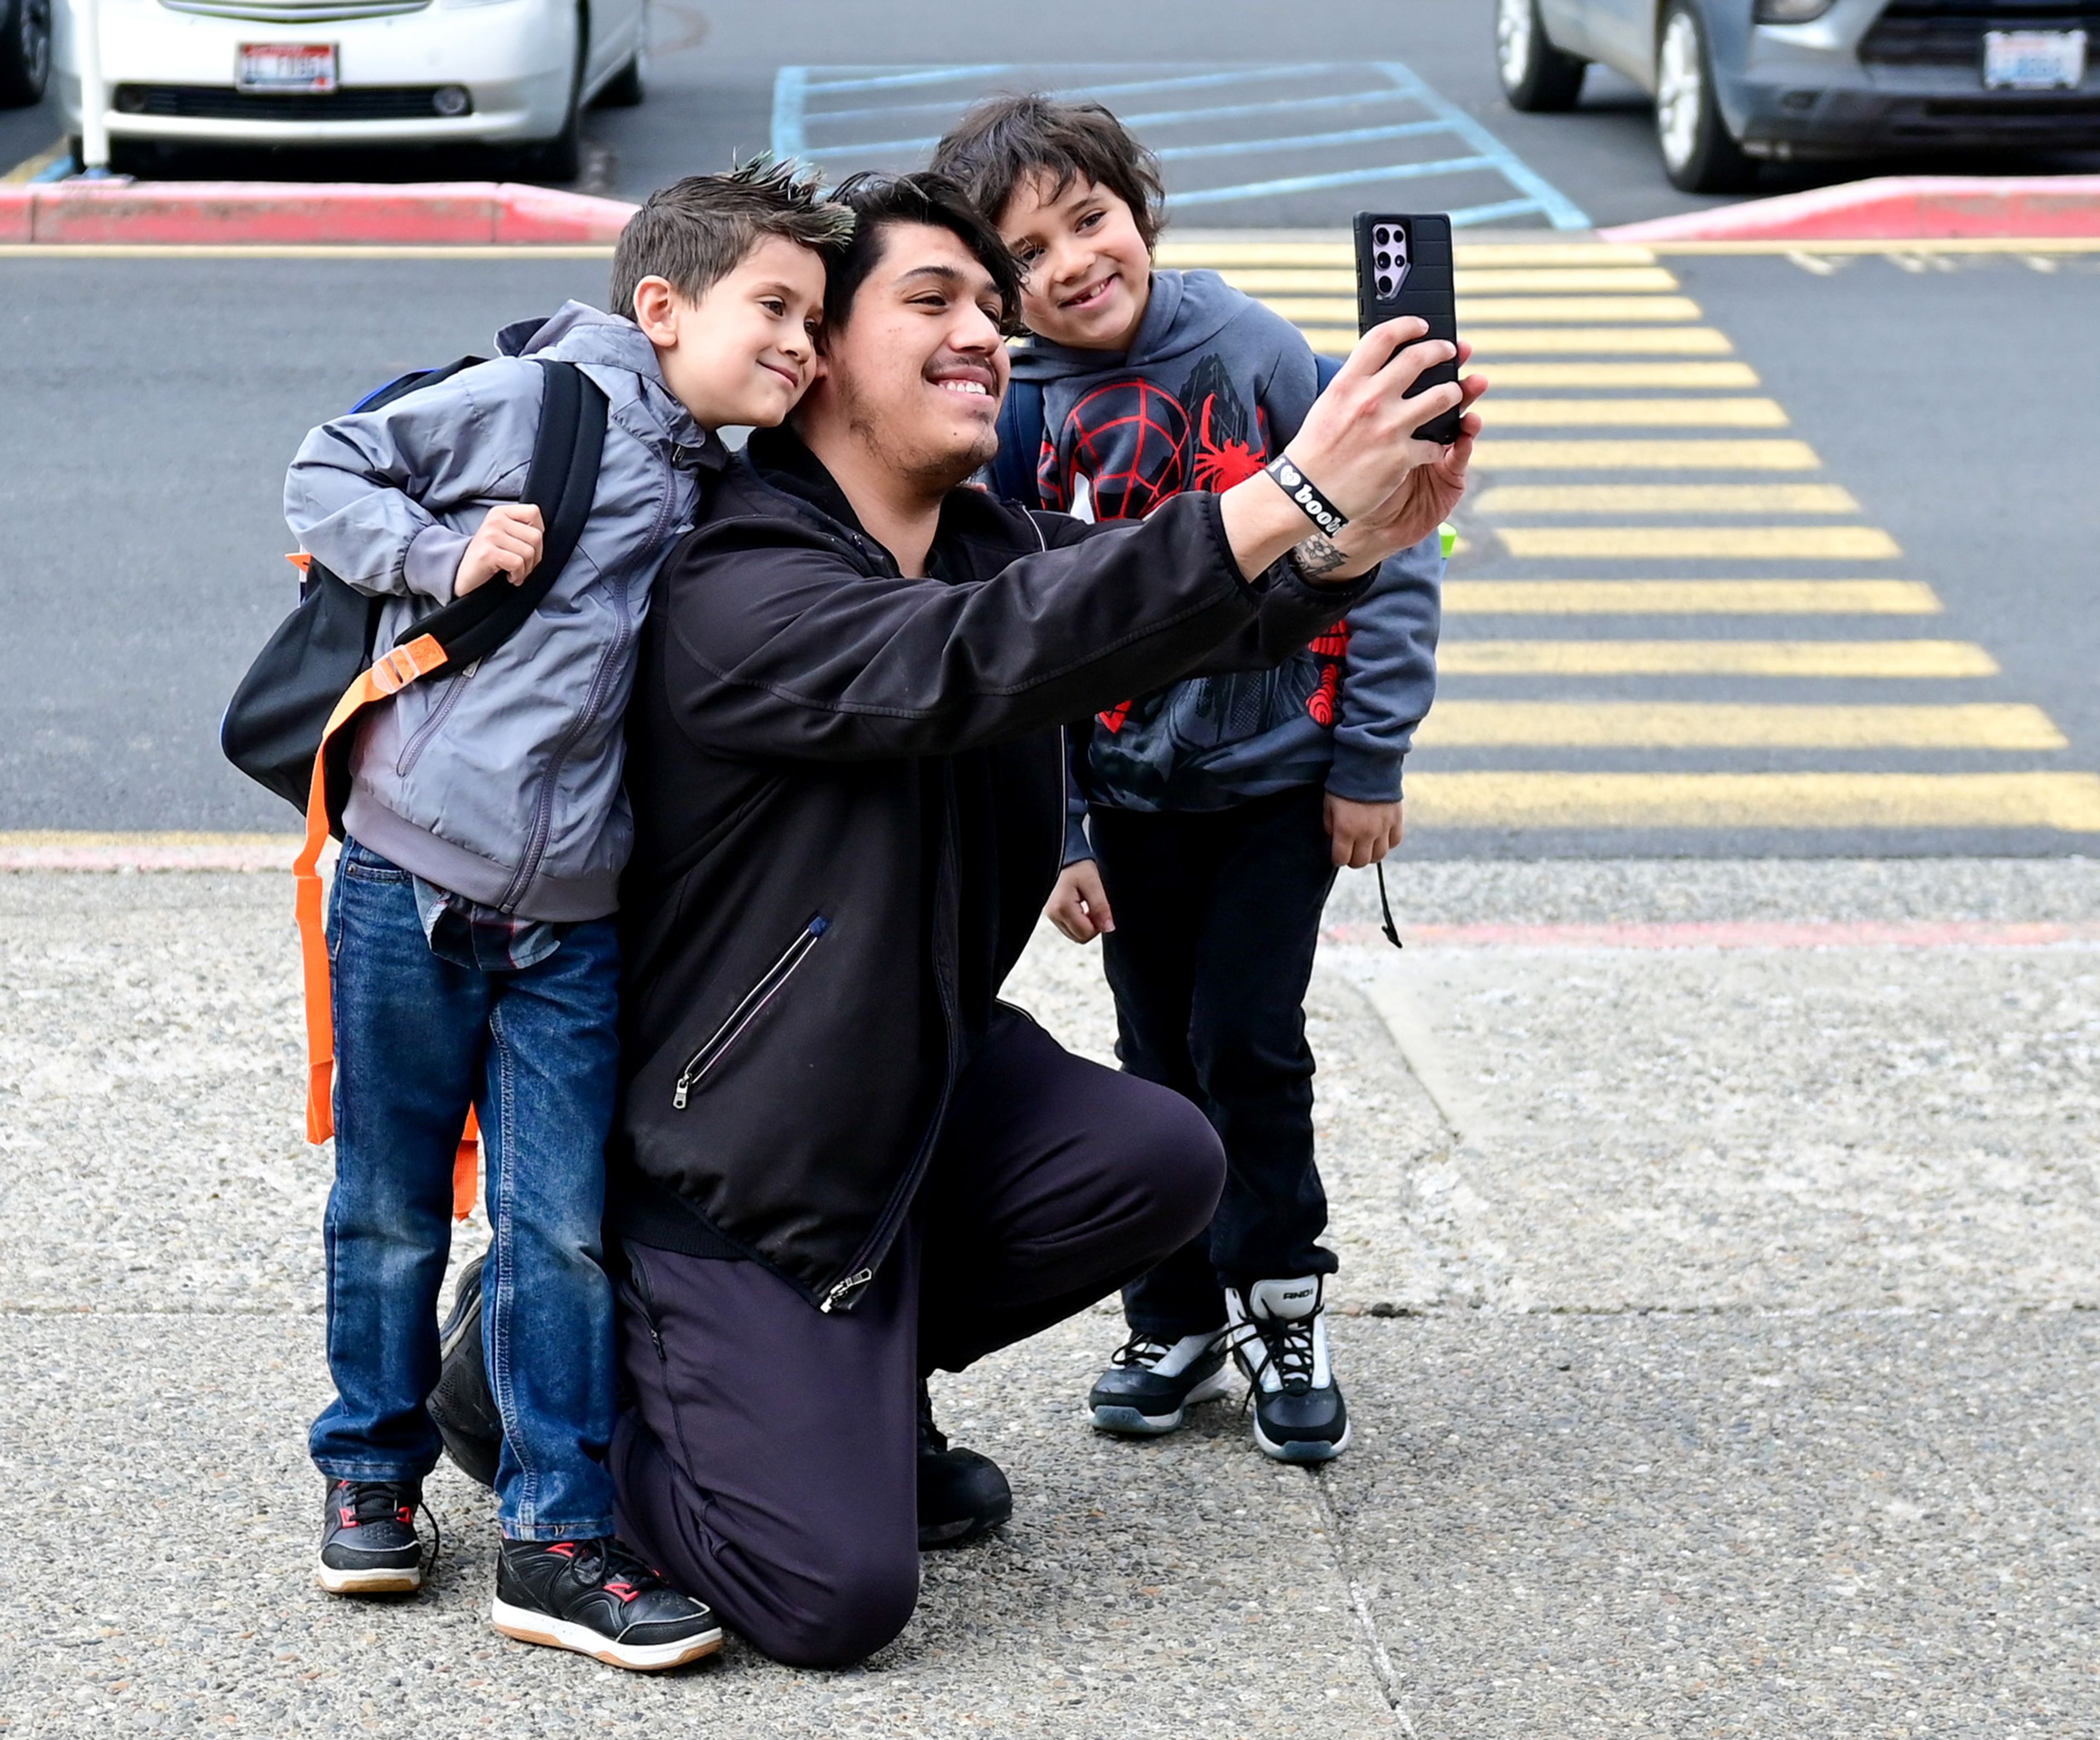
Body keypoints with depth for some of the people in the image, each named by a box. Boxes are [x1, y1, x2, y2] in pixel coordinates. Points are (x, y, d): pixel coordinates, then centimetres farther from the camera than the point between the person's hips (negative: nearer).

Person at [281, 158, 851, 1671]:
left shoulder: (725, 503, 12)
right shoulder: (538, 400, -7)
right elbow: (329, 478, -3)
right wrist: (447, 551, -16)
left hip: (571, 922, 5)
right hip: (410, 882, -4)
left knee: (564, 1230, 1)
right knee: (390, 1210, 9)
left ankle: (558, 1536, 7)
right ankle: (373, 1475, 28)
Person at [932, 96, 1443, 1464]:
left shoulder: (1257, 354, -16)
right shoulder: (1017, 422, -8)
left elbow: (1387, 551, -11)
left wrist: (1370, 761, -10)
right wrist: (1056, 837, -3)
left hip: (1279, 772, -2)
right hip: (1131, 792, 3)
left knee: (1248, 1042, -4)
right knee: (1163, 1060, 10)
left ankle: (1283, 1305, 16)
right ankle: (1178, 1322, 25)